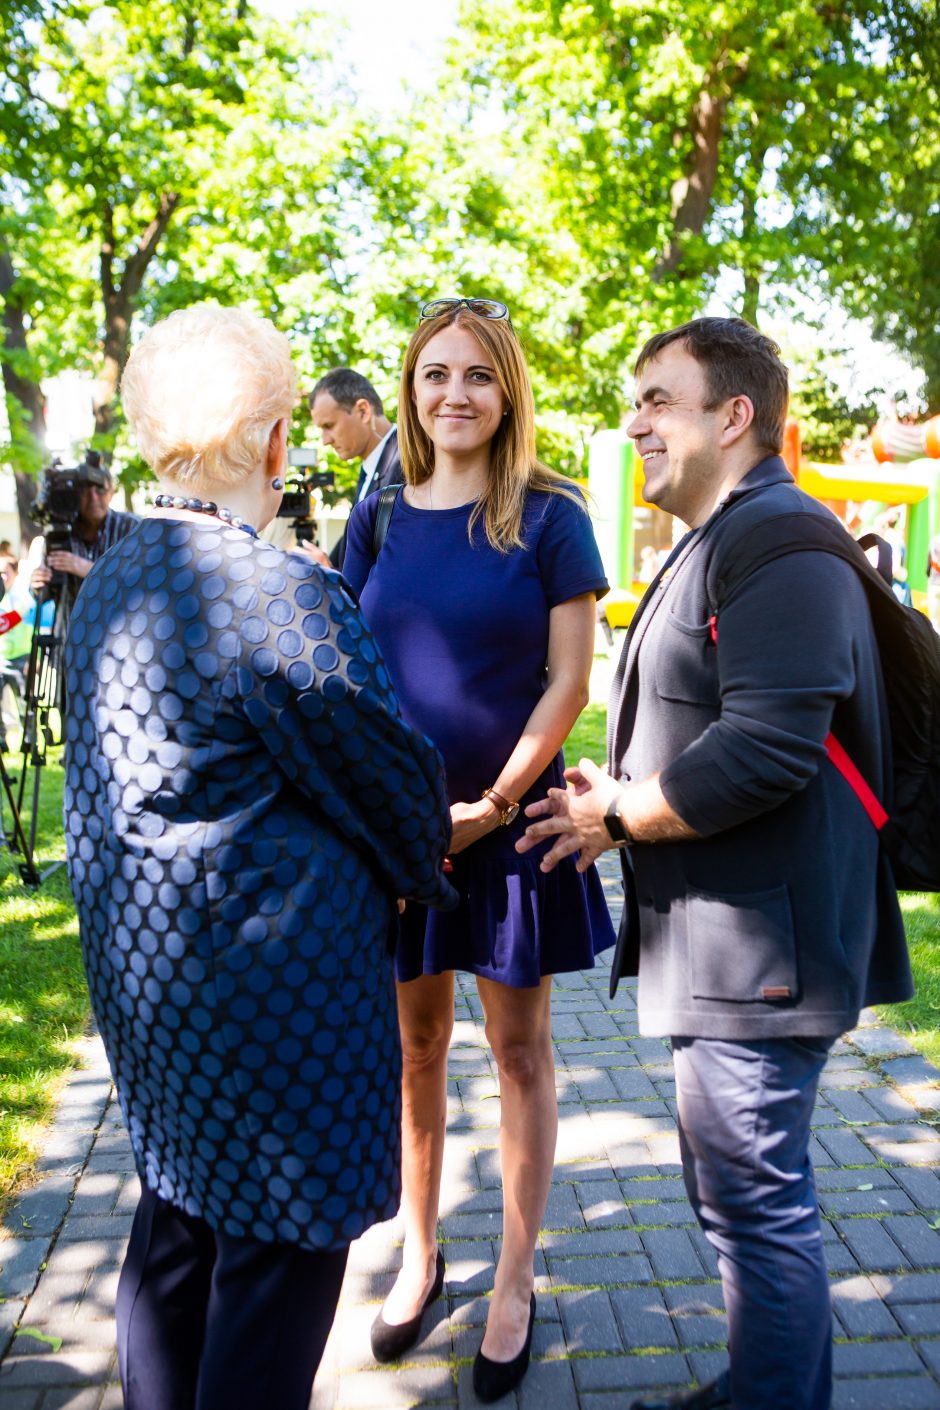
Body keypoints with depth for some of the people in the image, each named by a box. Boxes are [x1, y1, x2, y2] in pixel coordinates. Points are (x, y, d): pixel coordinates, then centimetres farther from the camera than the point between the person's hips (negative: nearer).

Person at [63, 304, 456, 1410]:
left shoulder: (103, 586, 5)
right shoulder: (283, 594, -22)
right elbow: (383, 769, -12)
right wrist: (423, 870, 10)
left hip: (141, 962, 9)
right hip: (278, 973, -9)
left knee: (178, 1209, 24)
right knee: (282, 1237, 8)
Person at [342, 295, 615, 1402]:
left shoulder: (548, 515, -4)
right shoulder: (381, 517, 5)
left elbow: (569, 681, -7)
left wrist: (491, 805, -12)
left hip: (510, 822, -3)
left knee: (518, 1049, 9)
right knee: (414, 1044, 14)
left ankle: (515, 1283, 26)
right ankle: (419, 1251, 34)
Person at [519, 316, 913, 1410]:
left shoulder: (779, 540, -17)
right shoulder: (716, 542, 18)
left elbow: (765, 752, -28)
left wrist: (617, 818, -15)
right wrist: (619, 783, 10)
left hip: (758, 944, -11)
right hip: (718, 938, 11)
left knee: (755, 1199, 2)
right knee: (744, 1190, 23)